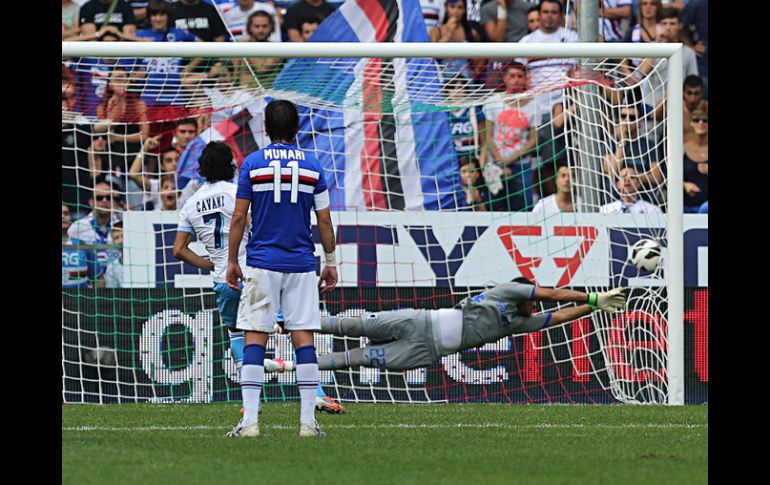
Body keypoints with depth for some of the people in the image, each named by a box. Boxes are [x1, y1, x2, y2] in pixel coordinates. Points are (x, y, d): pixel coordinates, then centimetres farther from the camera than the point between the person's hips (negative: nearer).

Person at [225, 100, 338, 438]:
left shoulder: (252, 163, -2)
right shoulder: (311, 165, 3)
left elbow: (239, 218, -2)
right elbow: (324, 220, 5)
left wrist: (232, 261, 6)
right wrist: (331, 262, 14)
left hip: (261, 264, -1)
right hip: (301, 266, 1)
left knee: (255, 340, -1)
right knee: (303, 339, 3)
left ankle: (250, 421, -8)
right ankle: (308, 421, 0)